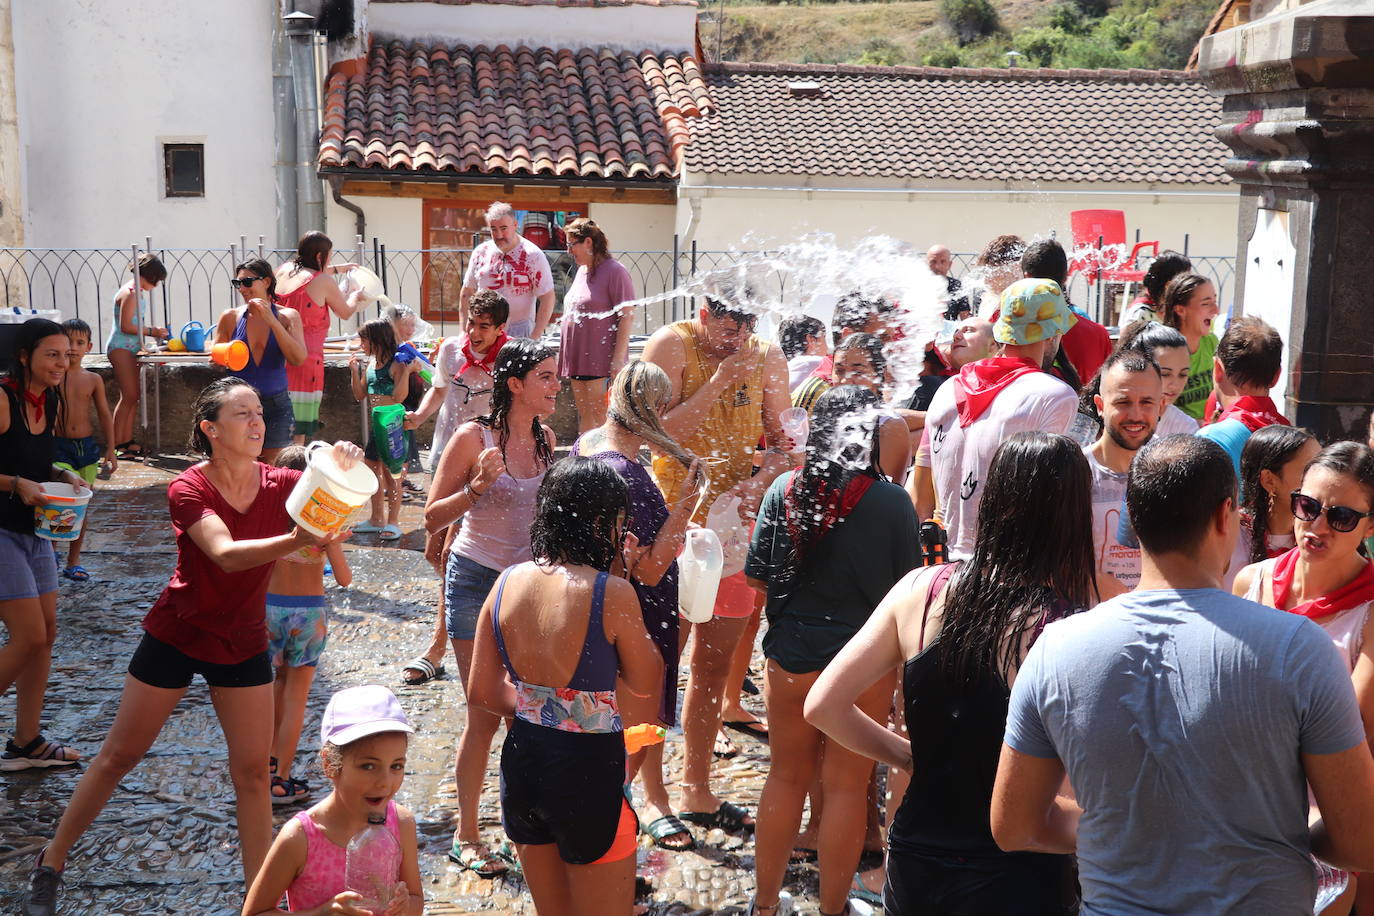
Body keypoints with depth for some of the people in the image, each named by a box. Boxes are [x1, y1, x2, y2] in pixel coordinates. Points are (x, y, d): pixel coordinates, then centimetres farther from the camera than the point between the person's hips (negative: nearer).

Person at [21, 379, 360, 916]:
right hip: (176, 637, -2)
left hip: (243, 645, 3)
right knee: (120, 755, 9)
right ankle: (50, 865, 28)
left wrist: (345, 469, -44)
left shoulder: (281, 485, -9)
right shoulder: (188, 489, -19)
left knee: (253, 770, 1)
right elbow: (225, 554, -36)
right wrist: (297, 540, -53)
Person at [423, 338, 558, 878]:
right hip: (477, 581, -5)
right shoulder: (473, 438, -11)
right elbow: (433, 519, -10)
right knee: (485, 715, -2)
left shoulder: (545, 439, 6)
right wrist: (478, 485, -24)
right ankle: (467, 836, 11)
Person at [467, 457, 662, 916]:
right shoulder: (611, 592, -20)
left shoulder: (508, 582, -3)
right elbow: (645, 684, -4)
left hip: (521, 760, 6)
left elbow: (482, 692, 4)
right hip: (588, 773, -6)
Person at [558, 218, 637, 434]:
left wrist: (618, 359, -19)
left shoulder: (614, 271, -10)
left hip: (601, 357, -8)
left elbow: (627, 317, -14)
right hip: (578, 357, 8)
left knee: (601, 414, -9)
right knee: (584, 413, 11)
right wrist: (563, 355, 20)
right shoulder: (581, 271, 16)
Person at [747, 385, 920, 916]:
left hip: (791, 655, 3)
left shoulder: (785, 490, -7)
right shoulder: (891, 500, -13)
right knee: (846, 786, 10)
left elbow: (756, 576, -1)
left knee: (787, 777, 17)